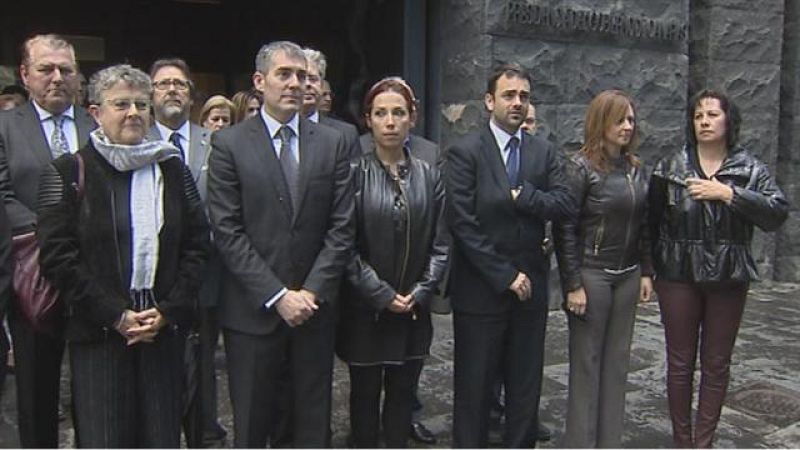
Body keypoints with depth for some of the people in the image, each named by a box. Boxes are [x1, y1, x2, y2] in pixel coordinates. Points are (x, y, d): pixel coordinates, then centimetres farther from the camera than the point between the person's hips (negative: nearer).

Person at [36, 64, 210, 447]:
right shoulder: (68, 173, 0)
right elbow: (56, 255, -5)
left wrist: (168, 310, -4)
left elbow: (197, 243, 7)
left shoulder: (172, 169, 9)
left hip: (165, 329, 3)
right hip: (97, 333, -2)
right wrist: (114, 315, -10)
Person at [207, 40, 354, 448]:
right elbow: (227, 232, -7)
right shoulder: (229, 144, -2)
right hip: (252, 310, -2)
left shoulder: (332, 143, 5)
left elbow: (341, 227, 1)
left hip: (314, 307, 2)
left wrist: (311, 292, -9)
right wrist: (277, 296, -12)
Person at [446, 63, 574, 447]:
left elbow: (565, 205, -4)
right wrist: (505, 275, -13)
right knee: (474, 387, 7)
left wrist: (522, 195, -17)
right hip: (480, 289, -4)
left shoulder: (543, 152, 8)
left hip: (530, 285, 5)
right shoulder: (465, 151, -7)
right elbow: (463, 224, -14)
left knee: (526, 384, 14)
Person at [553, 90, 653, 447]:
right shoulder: (581, 166, -11)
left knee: (617, 360, 11)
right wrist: (573, 284, -15)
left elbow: (643, 225, 13)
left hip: (627, 276, 6)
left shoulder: (636, 169, 7)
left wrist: (646, 272, 9)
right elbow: (565, 229, -13)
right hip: (591, 275, -6)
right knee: (586, 361, 5)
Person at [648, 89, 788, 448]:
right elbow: (652, 221, 2)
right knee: (680, 362, 8)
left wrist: (728, 194, -21)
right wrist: (652, 268, -2)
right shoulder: (670, 167, 1)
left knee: (717, 364, 10)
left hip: (728, 280, 1)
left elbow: (778, 214, -13)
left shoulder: (750, 169, 1)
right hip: (679, 277, 0)